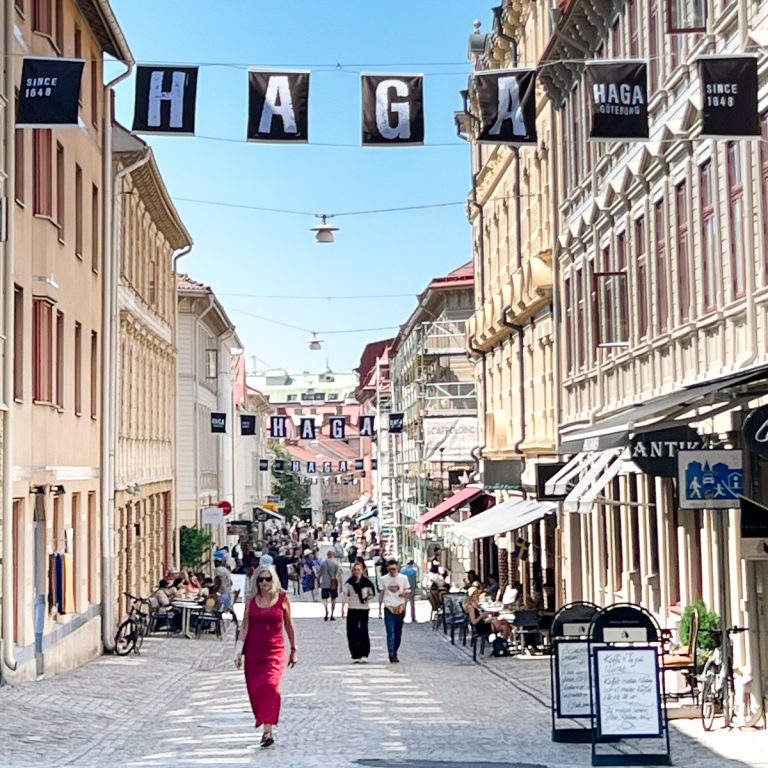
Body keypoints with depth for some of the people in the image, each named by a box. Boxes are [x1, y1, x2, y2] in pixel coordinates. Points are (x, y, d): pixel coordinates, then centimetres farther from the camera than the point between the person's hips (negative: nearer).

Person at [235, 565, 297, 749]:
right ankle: (265, 725, 22)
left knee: (270, 686, -19)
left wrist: (293, 650, 13)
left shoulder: (282, 599, 1)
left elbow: (289, 626, 10)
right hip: (253, 651, 3)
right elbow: (245, 626, 5)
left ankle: (268, 731, -19)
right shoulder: (251, 599, 4)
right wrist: (238, 650, -3)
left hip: (275, 651, -2)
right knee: (254, 690, 3)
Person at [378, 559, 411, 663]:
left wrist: (405, 594, -14)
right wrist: (379, 608, 9)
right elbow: (381, 593, 11)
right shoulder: (383, 579, 4)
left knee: (398, 633, 8)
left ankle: (394, 653, 21)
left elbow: (408, 593, 9)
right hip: (388, 608, -1)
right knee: (390, 633, -10)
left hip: (400, 608, 1)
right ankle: (392, 654, -15)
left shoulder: (403, 578, 3)